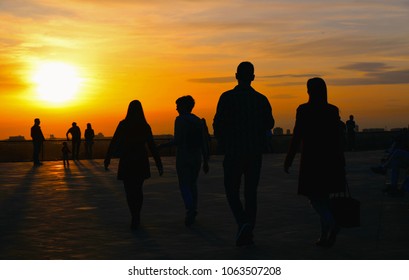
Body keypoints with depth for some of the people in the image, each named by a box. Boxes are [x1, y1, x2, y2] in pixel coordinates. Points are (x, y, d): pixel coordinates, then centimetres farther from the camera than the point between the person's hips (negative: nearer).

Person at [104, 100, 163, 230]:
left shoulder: (123, 124, -6)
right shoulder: (145, 126, 0)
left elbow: (114, 143, -7)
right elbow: (152, 146, -1)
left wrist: (107, 159, 1)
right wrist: (159, 164, 2)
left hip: (126, 162, -2)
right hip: (141, 162, 3)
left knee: (130, 191, 2)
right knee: (138, 190, 19)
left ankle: (135, 219, -13)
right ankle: (137, 217, 26)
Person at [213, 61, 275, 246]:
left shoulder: (227, 98, -8)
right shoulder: (261, 99, 1)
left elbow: (218, 124, -10)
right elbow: (269, 124, 9)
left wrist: (221, 143, 9)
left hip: (233, 153, -3)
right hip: (255, 153, 3)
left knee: (232, 191, 8)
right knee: (251, 192, 9)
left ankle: (243, 222, -16)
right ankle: (248, 233, 9)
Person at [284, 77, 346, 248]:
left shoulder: (303, 110, -8)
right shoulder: (333, 110, 4)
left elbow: (297, 136, -9)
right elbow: (338, 139, 4)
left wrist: (288, 160, -2)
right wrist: (341, 163, 10)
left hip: (311, 158, -4)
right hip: (331, 159, 4)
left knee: (314, 196, 2)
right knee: (323, 196, 16)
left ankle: (332, 224, -22)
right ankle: (325, 236, 18)